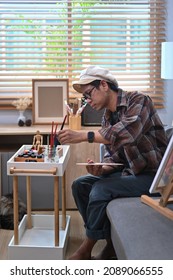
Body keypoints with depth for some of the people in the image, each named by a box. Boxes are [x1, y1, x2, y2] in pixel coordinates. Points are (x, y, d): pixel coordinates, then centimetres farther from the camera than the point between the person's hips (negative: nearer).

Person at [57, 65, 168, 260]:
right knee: (80, 185, 2)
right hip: (129, 170, 9)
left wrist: (83, 136, -37)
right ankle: (111, 243, 3)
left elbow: (128, 132, -34)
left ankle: (85, 251, -4)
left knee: (101, 189, -24)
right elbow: (113, 155, 6)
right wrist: (100, 169, -17)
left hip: (153, 173, -9)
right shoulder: (107, 118, 8)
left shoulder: (137, 100, -15)